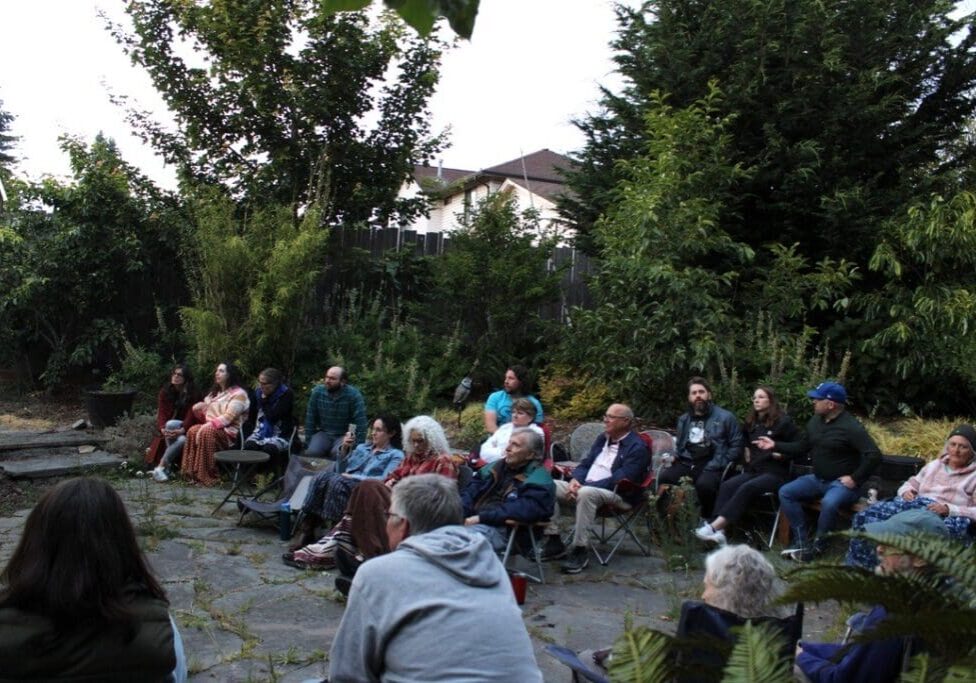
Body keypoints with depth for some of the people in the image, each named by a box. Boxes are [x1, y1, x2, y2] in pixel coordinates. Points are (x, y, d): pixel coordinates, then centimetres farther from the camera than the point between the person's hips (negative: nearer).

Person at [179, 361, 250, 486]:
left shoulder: (239, 394, -4)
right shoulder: (215, 393, 22)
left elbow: (228, 417, -16)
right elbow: (207, 414, 23)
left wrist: (210, 425, -25)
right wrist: (199, 410, 1)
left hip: (229, 431, -7)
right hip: (211, 428, 7)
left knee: (206, 433, -35)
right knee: (193, 431, -23)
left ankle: (208, 476, -33)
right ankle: (193, 472, -23)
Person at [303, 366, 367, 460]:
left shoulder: (353, 395, -16)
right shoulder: (317, 391, -6)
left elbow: (360, 423, -15)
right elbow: (310, 419, 1)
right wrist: (308, 444, 0)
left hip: (345, 436, -3)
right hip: (323, 433, 3)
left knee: (338, 454, -33)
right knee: (312, 452, -27)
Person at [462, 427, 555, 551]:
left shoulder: (538, 481, -1)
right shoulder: (496, 467, 21)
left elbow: (524, 510, -17)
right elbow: (469, 492, 15)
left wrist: (481, 517, -20)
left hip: (506, 531, -7)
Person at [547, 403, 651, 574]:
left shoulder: (638, 447, -9)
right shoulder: (602, 438, 17)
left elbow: (618, 480, -19)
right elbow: (585, 464, 16)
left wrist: (584, 486, -22)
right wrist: (575, 480, -8)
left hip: (617, 495, -8)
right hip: (585, 488, 8)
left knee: (586, 493, -39)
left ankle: (580, 550, -28)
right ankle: (553, 541, -10)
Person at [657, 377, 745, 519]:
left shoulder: (725, 417, 3)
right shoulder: (684, 419, 20)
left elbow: (736, 446, -2)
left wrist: (714, 467, -13)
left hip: (711, 466, -4)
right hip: (686, 463, 4)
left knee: (704, 484, -38)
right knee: (661, 478, -25)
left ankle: (709, 521, -12)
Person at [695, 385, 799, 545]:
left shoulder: (783, 422, 0)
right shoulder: (751, 423, 20)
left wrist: (782, 454, -12)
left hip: (775, 473, -6)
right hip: (753, 470, 6)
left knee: (747, 488, -34)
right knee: (726, 486, -24)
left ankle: (715, 525, -43)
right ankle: (719, 532, -39)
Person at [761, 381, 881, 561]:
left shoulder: (851, 427, -17)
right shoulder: (815, 421, 7)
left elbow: (874, 456, -22)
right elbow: (802, 447, 18)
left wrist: (855, 479, -22)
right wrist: (775, 445, 10)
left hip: (842, 483, -8)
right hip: (818, 479, 8)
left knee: (829, 503, -38)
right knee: (785, 492, -9)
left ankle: (816, 546, -15)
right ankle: (803, 544, -9)